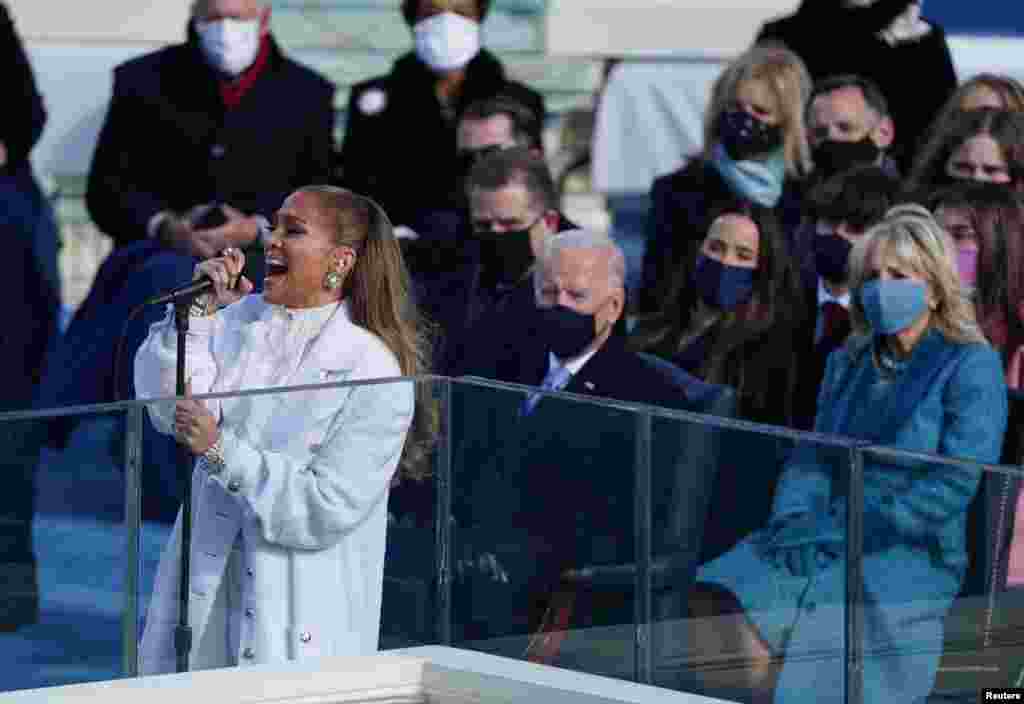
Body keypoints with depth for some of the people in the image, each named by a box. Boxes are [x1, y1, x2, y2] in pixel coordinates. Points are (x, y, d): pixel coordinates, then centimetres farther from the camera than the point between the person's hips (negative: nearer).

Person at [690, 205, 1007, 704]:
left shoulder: (972, 367, -1)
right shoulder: (847, 363, 21)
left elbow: (954, 484, -12)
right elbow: (813, 455, 15)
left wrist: (846, 532, -17)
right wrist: (795, 520, -8)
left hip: (916, 555, -5)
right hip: (829, 539, 5)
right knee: (714, 604, -23)